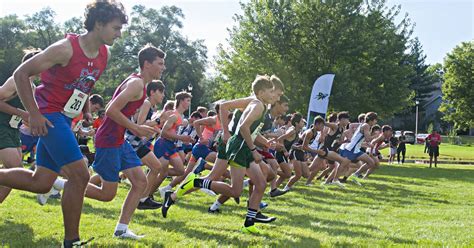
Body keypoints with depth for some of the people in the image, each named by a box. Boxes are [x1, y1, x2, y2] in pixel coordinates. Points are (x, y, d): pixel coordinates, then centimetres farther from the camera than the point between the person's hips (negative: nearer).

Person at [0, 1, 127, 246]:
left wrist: (85, 108, 14)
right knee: (80, 175, -11)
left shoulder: (104, 54, 4)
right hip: (49, 115, -8)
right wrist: (34, 114, -19)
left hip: (65, 119, 8)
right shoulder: (66, 48, -19)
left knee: (40, 183, 10)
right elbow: (21, 74, -15)